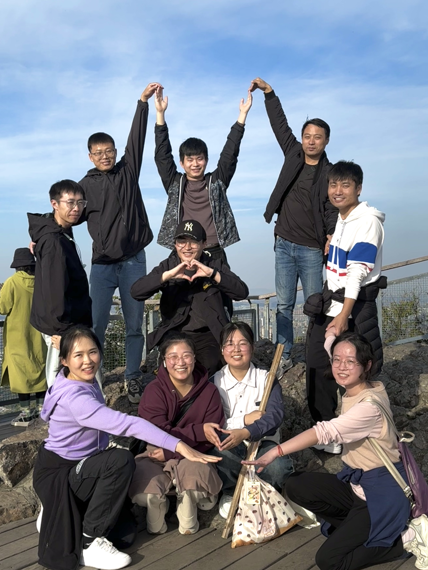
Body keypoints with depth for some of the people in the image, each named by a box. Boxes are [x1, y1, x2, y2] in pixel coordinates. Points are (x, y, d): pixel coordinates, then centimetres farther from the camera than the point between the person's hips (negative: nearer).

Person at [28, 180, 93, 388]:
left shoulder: (63, 233, 9)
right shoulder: (53, 241, -22)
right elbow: (54, 290, -26)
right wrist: (62, 329, -24)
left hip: (73, 323, 10)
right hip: (63, 326, -10)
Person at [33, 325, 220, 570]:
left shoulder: (88, 382, -3)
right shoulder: (74, 397, -31)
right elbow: (127, 423, -40)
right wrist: (178, 446, -45)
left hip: (78, 468, 8)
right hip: (57, 474, -8)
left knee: (124, 534, 6)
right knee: (121, 460, -32)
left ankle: (58, 513, 23)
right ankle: (89, 543, -16)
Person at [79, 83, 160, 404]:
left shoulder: (128, 170, 7)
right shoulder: (86, 185, 7)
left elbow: (137, 139, -1)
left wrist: (144, 102, -8)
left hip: (133, 261, 0)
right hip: (102, 264, 0)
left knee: (135, 325, 6)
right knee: (96, 326, -3)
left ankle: (133, 379, 17)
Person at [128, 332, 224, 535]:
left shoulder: (209, 391, -6)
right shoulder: (154, 390, -13)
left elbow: (208, 441, -8)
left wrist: (170, 452, -18)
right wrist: (199, 430, -23)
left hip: (192, 457, 1)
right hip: (155, 457, -1)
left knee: (196, 473, -34)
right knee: (144, 492, -31)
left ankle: (187, 507, 2)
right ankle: (157, 505, 7)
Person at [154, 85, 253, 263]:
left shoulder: (217, 182, 9)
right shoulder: (174, 183, 9)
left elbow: (230, 153, 5)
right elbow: (162, 154, 3)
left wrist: (242, 114, 1)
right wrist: (160, 113, -4)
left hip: (214, 254, 1)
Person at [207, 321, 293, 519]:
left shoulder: (266, 379, -2)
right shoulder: (215, 381, 0)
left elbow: (275, 414, -19)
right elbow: (210, 421, -9)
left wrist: (245, 433, -37)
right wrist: (245, 419, -21)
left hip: (262, 443, 1)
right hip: (229, 445, 0)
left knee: (278, 467, -33)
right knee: (220, 456, -36)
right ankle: (229, 492, 1)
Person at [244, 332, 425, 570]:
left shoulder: (370, 405, -28)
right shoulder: (351, 392, -2)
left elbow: (325, 431, -36)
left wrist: (275, 452, -39)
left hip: (382, 491, -8)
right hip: (357, 481, 9)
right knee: (296, 485, -5)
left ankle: (402, 538, 3)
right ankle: (357, 528, 6)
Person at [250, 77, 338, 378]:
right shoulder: (293, 154, 5)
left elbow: (333, 210, -9)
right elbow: (280, 123, 10)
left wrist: (332, 235, -26)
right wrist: (269, 92, 6)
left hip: (313, 250, -3)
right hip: (284, 245, 4)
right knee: (284, 306, 8)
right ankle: (284, 357, 18)